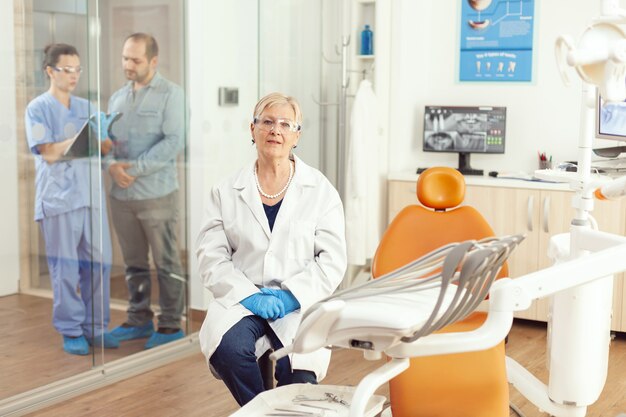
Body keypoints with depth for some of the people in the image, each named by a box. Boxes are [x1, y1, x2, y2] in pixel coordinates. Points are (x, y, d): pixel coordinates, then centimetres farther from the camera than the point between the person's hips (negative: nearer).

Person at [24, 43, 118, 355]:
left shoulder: (86, 108, 15)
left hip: (92, 196, 5)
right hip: (58, 198, -5)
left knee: (99, 264, 5)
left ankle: (95, 327, 16)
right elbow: (49, 153, -9)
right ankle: (71, 331, 11)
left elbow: (105, 147, 8)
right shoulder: (38, 109, 0)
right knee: (65, 268, 1)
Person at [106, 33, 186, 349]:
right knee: (133, 262, 13)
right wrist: (112, 165, -9)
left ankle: (171, 324, 11)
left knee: (166, 261, 2)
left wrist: (135, 168, -18)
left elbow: (173, 142, -13)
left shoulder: (170, 94, -4)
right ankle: (139, 319, 24)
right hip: (121, 194, 6)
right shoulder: (117, 97, 14)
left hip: (157, 193, -5)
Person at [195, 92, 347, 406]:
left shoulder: (320, 190, 6)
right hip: (242, 299, 1)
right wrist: (248, 295, -13)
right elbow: (211, 255, 2)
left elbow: (332, 260, 0)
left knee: (299, 372, -29)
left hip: (299, 304, -1)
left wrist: (290, 297, -12)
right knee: (228, 348, -31)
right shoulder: (226, 192, 8)